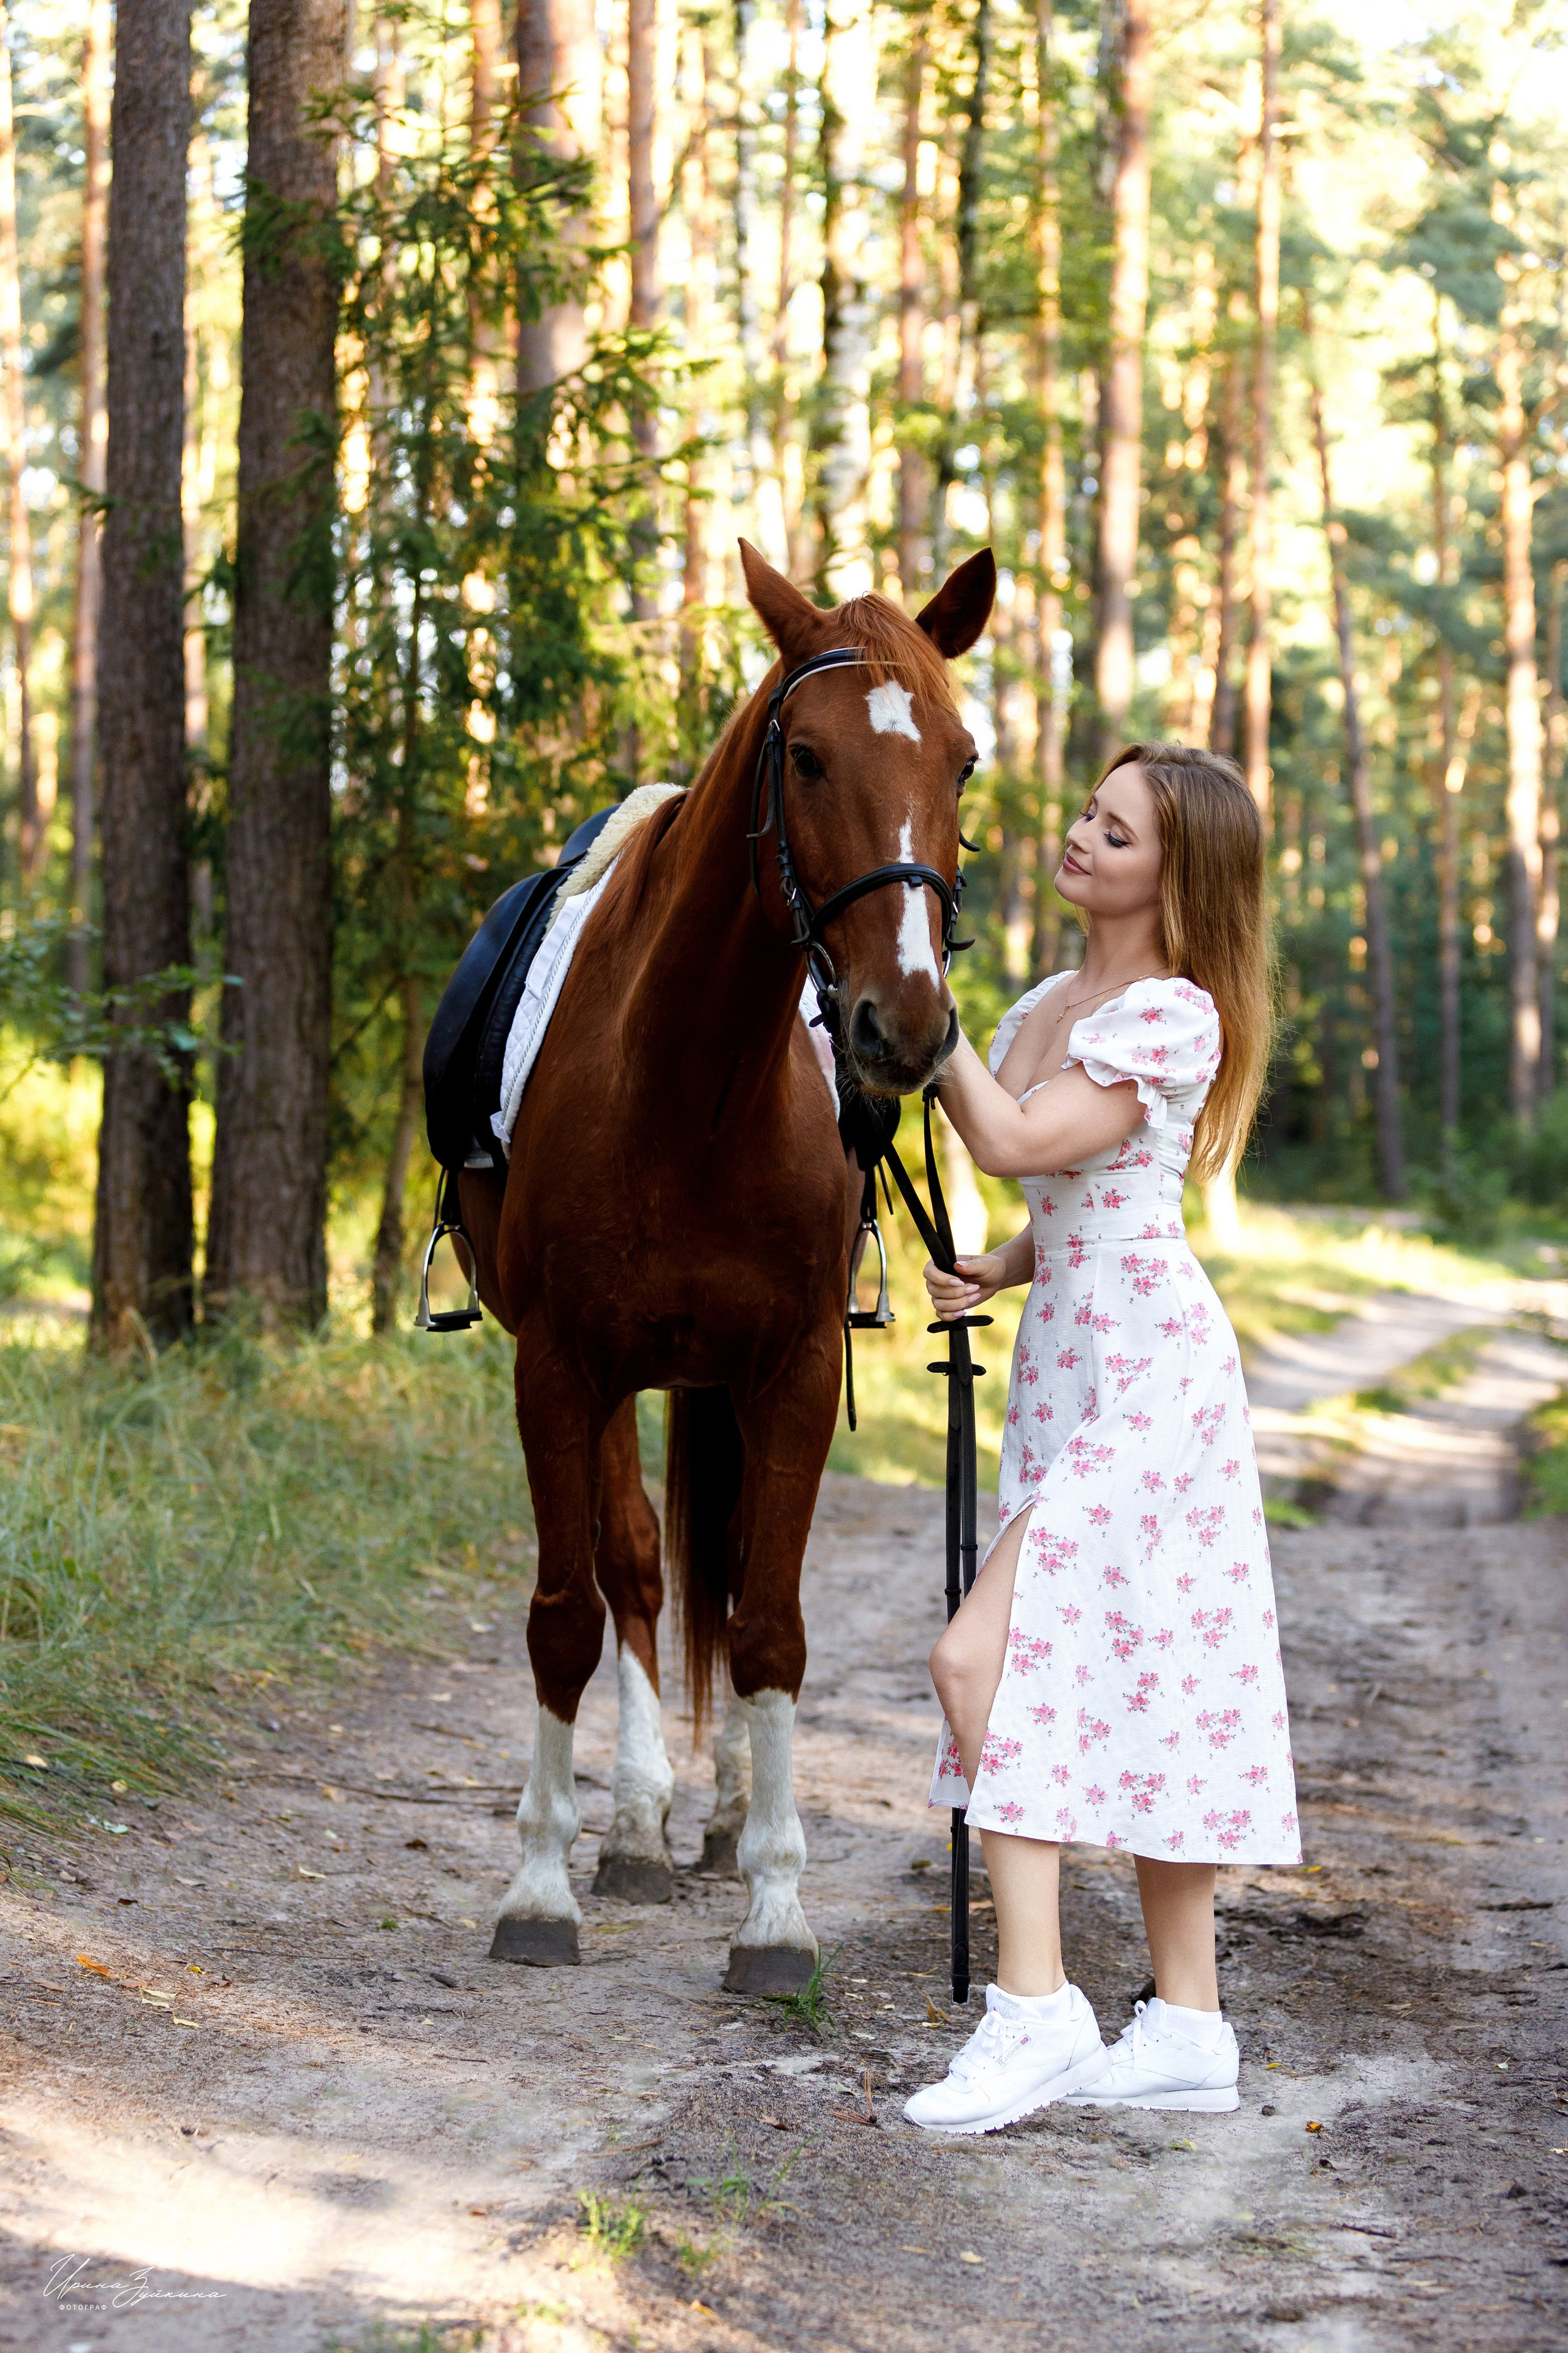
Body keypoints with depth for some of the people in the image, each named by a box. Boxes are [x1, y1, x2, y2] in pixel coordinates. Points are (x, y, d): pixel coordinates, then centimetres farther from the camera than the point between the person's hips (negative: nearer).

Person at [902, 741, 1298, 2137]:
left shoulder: (1173, 1016, -13)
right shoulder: (1049, 1007, 15)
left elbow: (1014, 1143, -22)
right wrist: (994, 1273, 4)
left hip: (1149, 1370, -9)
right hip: (1063, 1361, 9)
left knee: (982, 1658, -17)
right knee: (1137, 1683, 8)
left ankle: (1037, 2008, -17)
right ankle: (1188, 2027, 12)